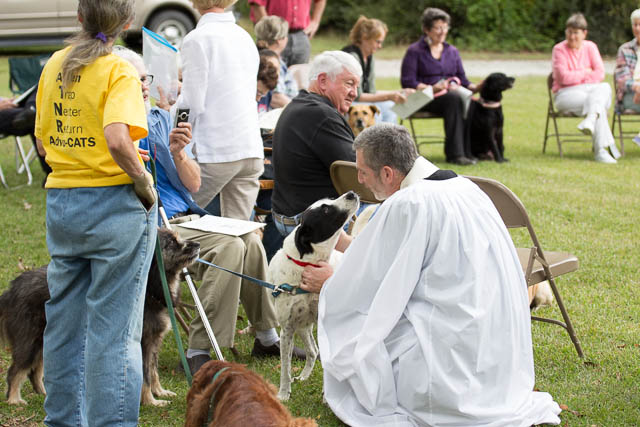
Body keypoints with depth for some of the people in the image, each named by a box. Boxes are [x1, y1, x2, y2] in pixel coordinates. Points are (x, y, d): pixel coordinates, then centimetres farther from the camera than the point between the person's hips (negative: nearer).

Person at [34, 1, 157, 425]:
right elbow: (118, 140, -27)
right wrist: (144, 182, -13)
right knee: (113, 326, 0)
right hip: (115, 203, -6)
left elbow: (43, 142, 12)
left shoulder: (54, 65, 7)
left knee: (64, 320, 15)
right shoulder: (119, 72, -12)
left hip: (61, 202, 6)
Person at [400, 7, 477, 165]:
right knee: (455, 98, -35)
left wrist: (476, 87, -4)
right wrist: (432, 88, -19)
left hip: (452, 92, 4)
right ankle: (455, 153, -37)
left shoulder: (452, 51, 21)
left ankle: (471, 151, -31)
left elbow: (462, 79, 17)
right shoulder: (414, 51, 4)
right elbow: (407, 81, -5)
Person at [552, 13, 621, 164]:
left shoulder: (590, 47, 11)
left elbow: (600, 74, 0)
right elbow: (563, 77, -12)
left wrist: (576, 77, -13)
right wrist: (586, 73, -2)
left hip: (590, 90, 4)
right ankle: (602, 149, -40)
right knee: (598, 104, -32)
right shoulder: (559, 49, -1)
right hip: (566, 94, -4)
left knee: (605, 87, -31)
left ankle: (590, 120, -51)